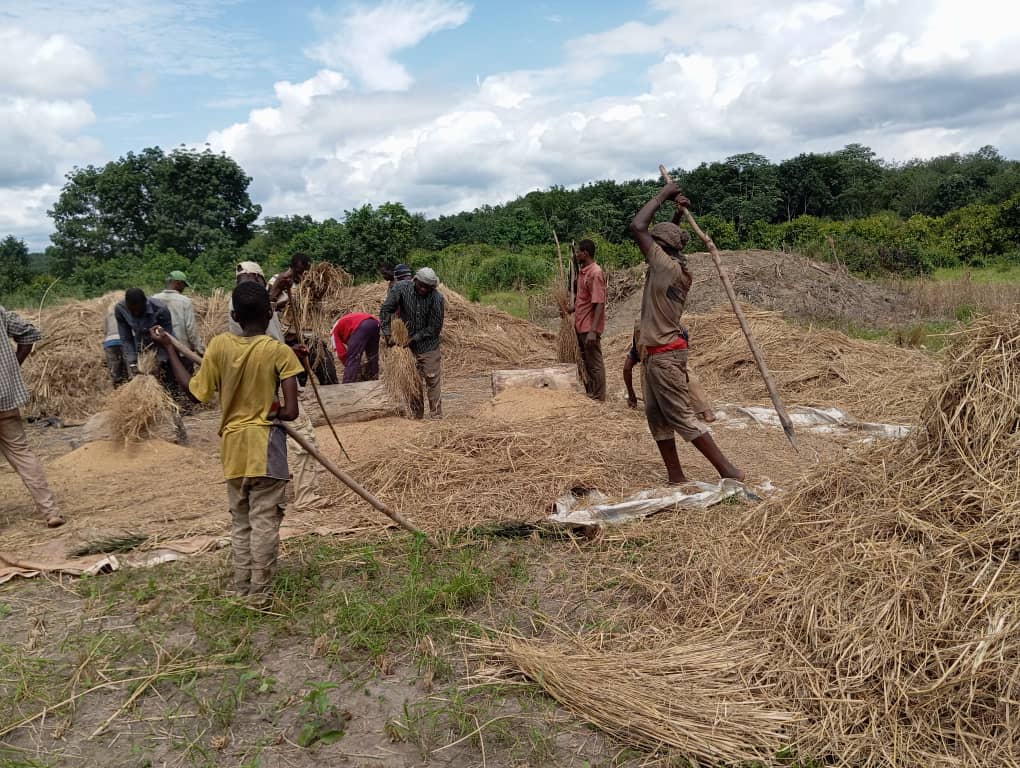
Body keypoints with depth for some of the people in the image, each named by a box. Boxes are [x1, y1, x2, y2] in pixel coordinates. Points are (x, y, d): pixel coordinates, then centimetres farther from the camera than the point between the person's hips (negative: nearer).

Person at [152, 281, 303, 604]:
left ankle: (241, 590, 25)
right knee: (265, 522, 3)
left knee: (240, 523, 17)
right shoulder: (279, 351, -11)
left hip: (232, 445, 4)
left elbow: (196, 392, 6)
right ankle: (261, 596, 8)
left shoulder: (219, 345, -2)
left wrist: (169, 349, 14)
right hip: (265, 445, -4)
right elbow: (291, 411, -14)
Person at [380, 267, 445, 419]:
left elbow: (434, 328, -15)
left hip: (429, 345, -2)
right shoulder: (401, 288, -14)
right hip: (407, 344, 3)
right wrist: (387, 334, -17)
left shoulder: (437, 299, -19)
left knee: (433, 380, -2)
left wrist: (414, 338, -19)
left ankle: (436, 416, 5)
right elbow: (386, 310, -9)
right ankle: (417, 416, 19)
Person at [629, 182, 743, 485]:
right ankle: (676, 477, 16)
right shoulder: (680, 269, 9)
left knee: (683, 417, -6)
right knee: (657, 418, 12)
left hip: (665, 355, -10)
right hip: (657, 354, 10)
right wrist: (677, 215, 17)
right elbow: (668, 239, 29)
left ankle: (728, 471, 0)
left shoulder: (666, 265, -17)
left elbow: (637, 227, -16)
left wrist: (662, 196, -7)